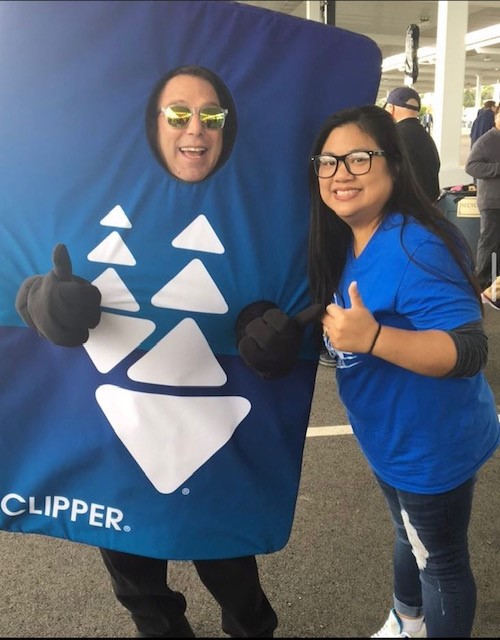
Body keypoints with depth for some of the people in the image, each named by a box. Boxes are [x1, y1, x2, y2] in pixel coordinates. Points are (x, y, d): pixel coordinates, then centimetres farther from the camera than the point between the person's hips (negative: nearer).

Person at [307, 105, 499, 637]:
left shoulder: (414, 249, -30)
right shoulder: (342, 243, -3)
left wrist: (371, 337, -46)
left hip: (432, 445, -9)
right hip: (390, 439, 9)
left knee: (440, 559, 15)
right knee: (409, 536, 31)